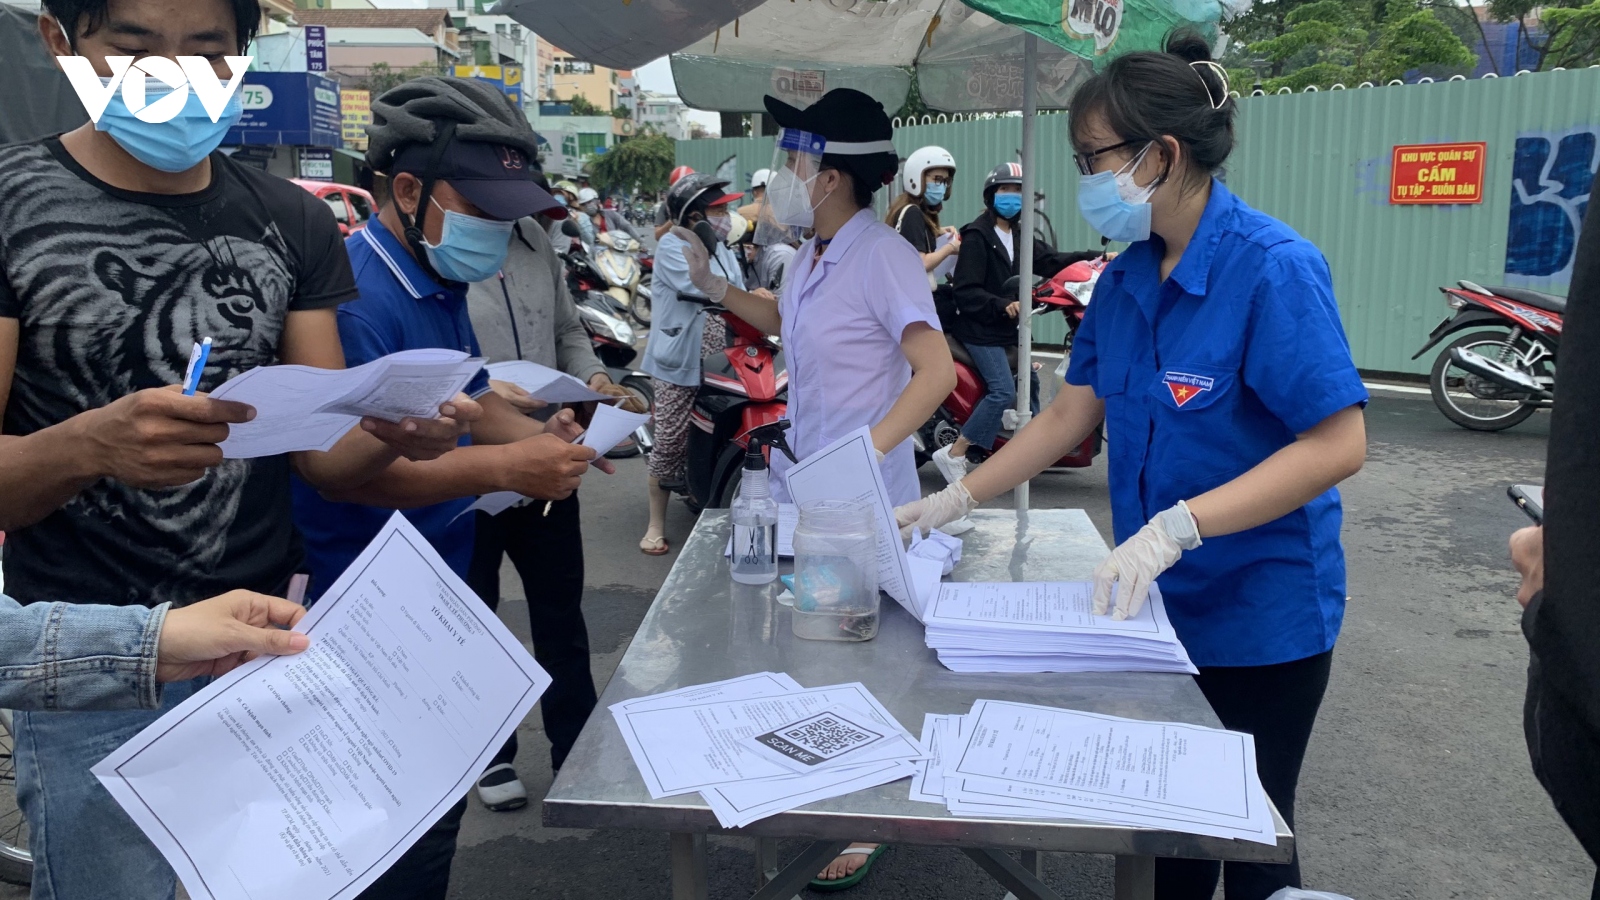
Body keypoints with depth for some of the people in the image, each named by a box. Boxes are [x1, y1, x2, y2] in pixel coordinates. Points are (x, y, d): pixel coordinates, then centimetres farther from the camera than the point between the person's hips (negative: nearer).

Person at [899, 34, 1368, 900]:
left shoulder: (1274, 269, -20)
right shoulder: (1125, 281, 2)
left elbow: (1338, 444, -23)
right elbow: (1069, 414, 6)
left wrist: (1176, 527, -31)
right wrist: (955, 499, 0)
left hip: (1260, 614, -6)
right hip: (1159, 603, 6)